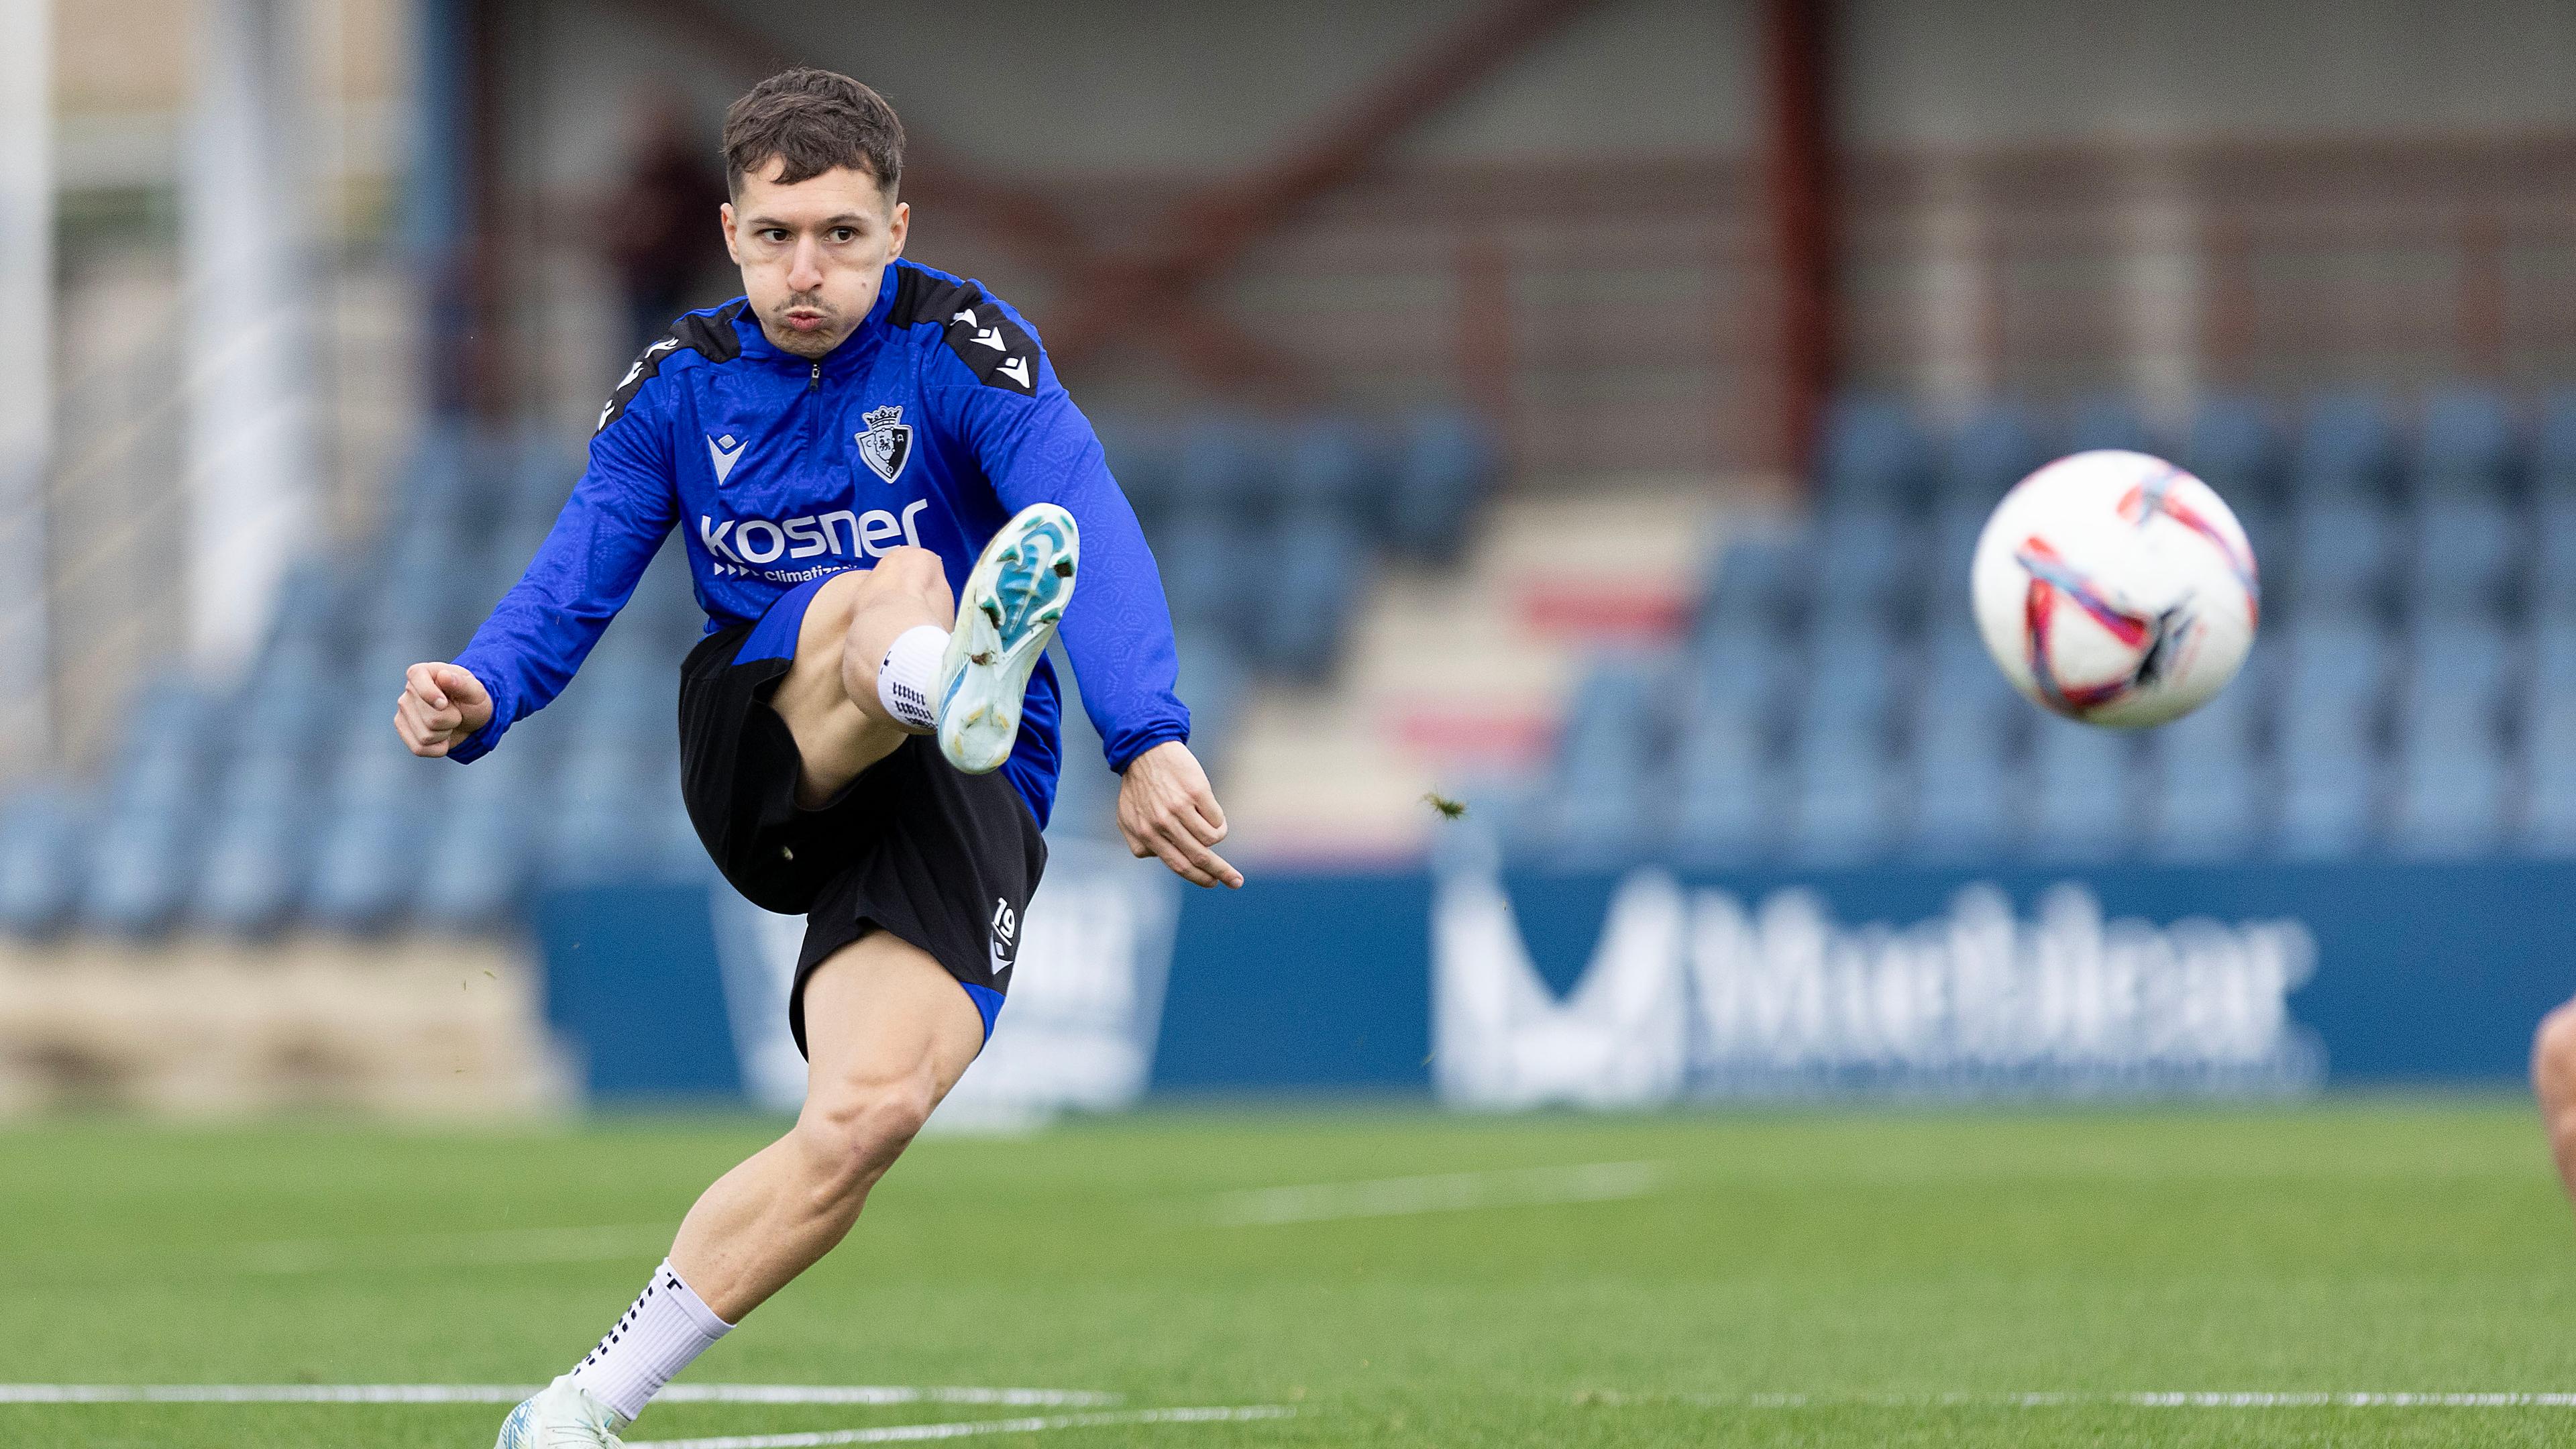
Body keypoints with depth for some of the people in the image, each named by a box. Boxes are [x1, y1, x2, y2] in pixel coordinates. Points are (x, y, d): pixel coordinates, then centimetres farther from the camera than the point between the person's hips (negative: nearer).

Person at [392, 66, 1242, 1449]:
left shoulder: (957, 345, -8)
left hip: (965, 802, -2)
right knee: (900, 579, -29)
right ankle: (959, 684, -68)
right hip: (757, 759, 2)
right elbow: (571, 583, 0)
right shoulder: (682, 380, 5)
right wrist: (479, 695, -23)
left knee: (868, 1110, -26)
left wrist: (1146, 742, -39)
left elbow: (1096, 535, -22)